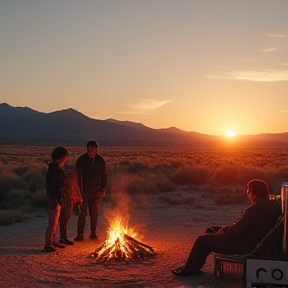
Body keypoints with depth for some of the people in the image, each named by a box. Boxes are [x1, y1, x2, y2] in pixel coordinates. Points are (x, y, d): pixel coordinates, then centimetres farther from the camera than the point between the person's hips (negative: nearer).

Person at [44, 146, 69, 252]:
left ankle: (52, 242, 29)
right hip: (53, 199, -10)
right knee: (52, 224, -7)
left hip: (57, 199, 10)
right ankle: (47, 245, -2)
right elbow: (51, 187, -23)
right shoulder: (53, 170, -18)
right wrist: (57, 199, -23)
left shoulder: (58, 169, 13)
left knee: (55, 223, 18)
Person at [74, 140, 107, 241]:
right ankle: (80, 234, 1)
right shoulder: (81, 160, -6)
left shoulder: (100, 161, 4)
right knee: (83, 213, -5)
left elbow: (104, 176, 11)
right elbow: (78, 176, -7)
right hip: (84, 192, -3)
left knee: (94, 213, 9)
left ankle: (93, 233, 20)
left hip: (96, 192, 3)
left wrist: (102, 190, 3)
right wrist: (79, 191, -13)